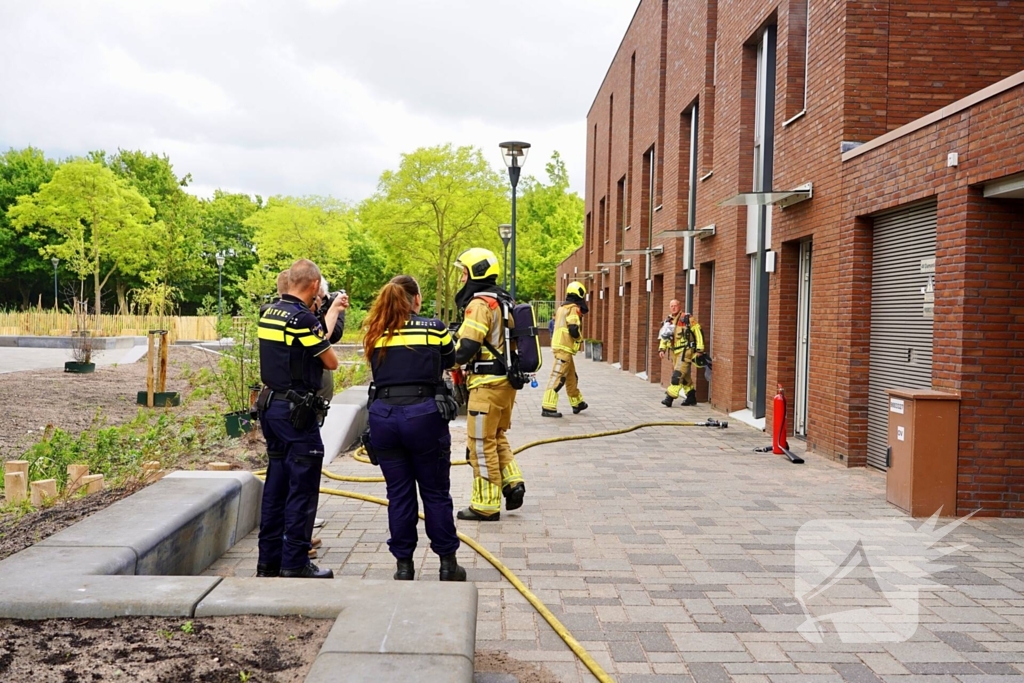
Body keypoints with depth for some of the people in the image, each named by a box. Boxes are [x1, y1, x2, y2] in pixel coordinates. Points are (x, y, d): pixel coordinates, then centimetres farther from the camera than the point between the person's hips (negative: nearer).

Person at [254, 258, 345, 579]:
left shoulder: (268, 313, 9)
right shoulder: (303, 318, -17)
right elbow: (331, 362, -7)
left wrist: (330, 315, 25)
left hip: (271, 405, 9)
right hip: (297, 411, -9)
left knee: (276, 484, 14)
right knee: (301, 488, -1)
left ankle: (269, 559, 21)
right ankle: (295, 563, 4)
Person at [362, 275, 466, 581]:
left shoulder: (375, 335, 6)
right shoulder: (434, 327, 0)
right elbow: (449, 361, 16)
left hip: (383, 416, 3)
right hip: (424, 415, -2)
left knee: (398, 494, 11)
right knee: (436, 492, 9)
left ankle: (404, 565, 18)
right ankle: (447, 563, 17)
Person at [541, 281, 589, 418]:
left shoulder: (562, 308, 19)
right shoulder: (573, 308, -9)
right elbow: (573, 329, -19)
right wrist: (580, 339, -1)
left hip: (559, 346, 10)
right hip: (565, 348, -10)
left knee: (571, 377, 20)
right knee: (557, 377, -12)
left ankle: (577, 404, 32)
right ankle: (548, 407, -16)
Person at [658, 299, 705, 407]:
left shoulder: (687, 319, -9)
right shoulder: (668, 321, 10)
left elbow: (698, 332, -8)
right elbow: (664, 336, 16)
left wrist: (699, 349, -11)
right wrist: (662, 349, 3)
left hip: (685, 351, -7)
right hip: (674, 352, 7)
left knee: (678, 375, -14)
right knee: (684, 376, 15)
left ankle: (670, 398, -14)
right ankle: (691, 397, 27)